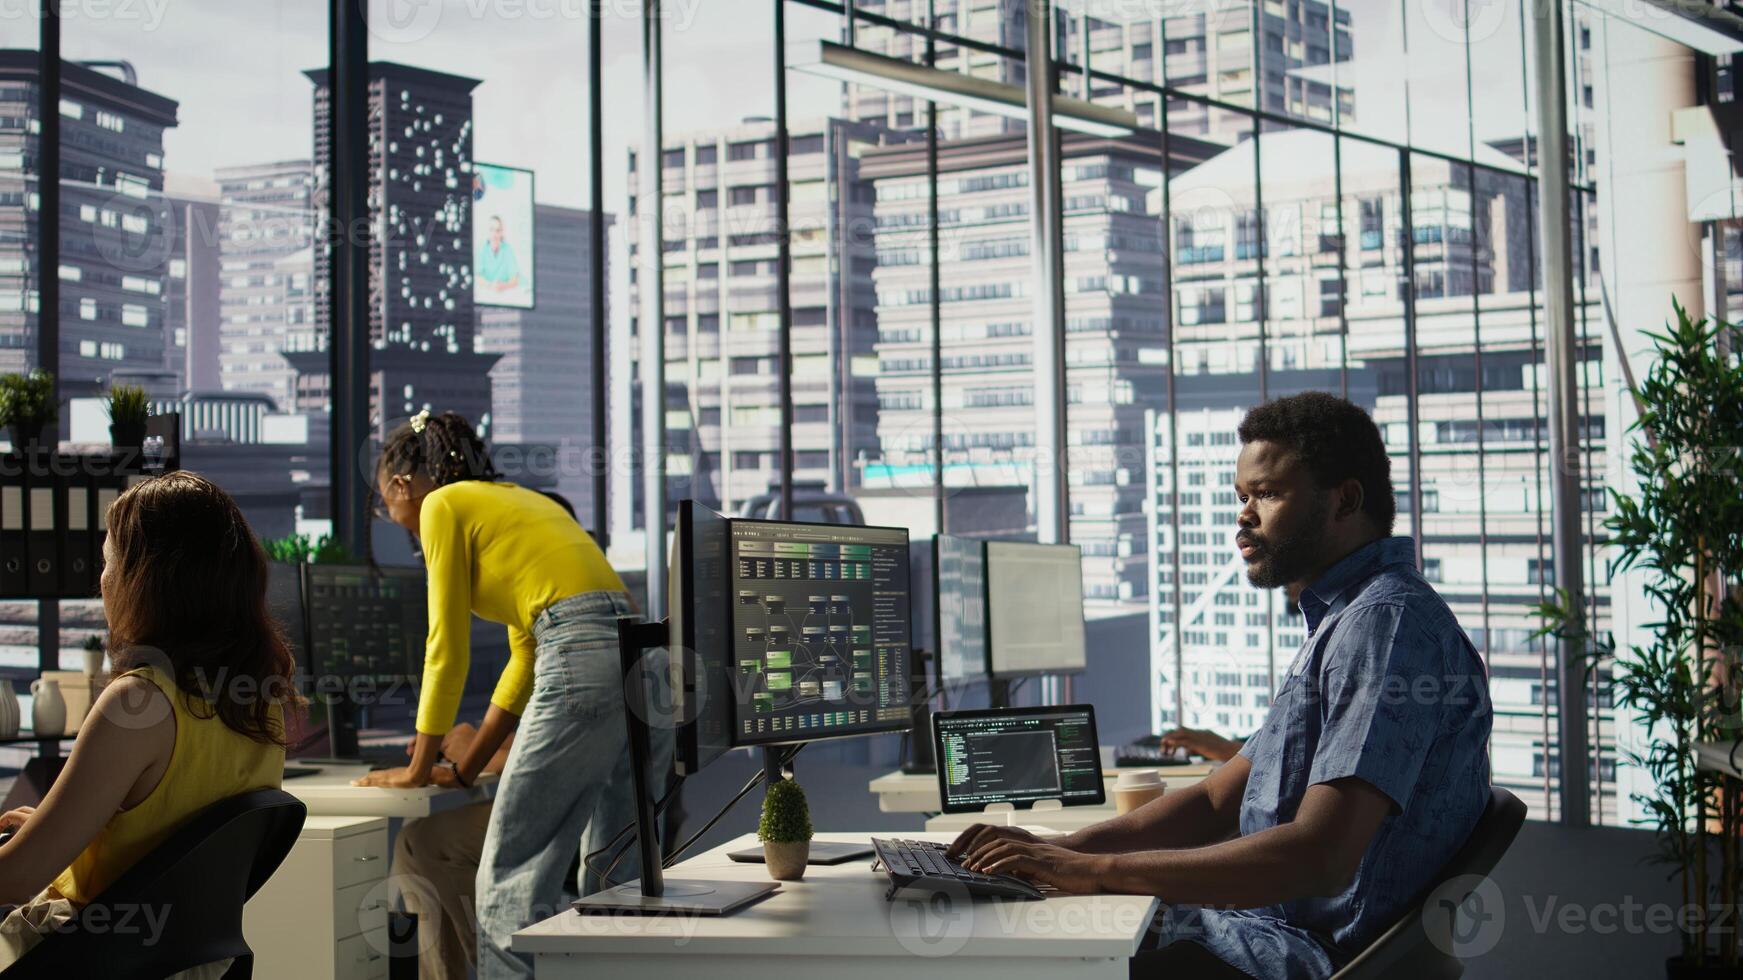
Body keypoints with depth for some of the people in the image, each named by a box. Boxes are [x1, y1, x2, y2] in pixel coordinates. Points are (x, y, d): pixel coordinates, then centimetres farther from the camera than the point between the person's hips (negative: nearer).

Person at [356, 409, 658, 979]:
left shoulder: (444, 505, 7)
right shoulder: (520, 501, 31)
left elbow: (447, 650, 5)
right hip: (646, 660, 9)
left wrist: (418, 769, 15)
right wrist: (465, 770, 31)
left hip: (584, 664, -8)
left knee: (510, 879, -4)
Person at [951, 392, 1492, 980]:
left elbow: (1318, 855, -27)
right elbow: (1218, 801, 17)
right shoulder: (1341, 622, 19)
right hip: (1258, 925, 10)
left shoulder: (1387, 621, -16)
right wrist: (1062, 850, 3)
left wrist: (1096, 870, -23)